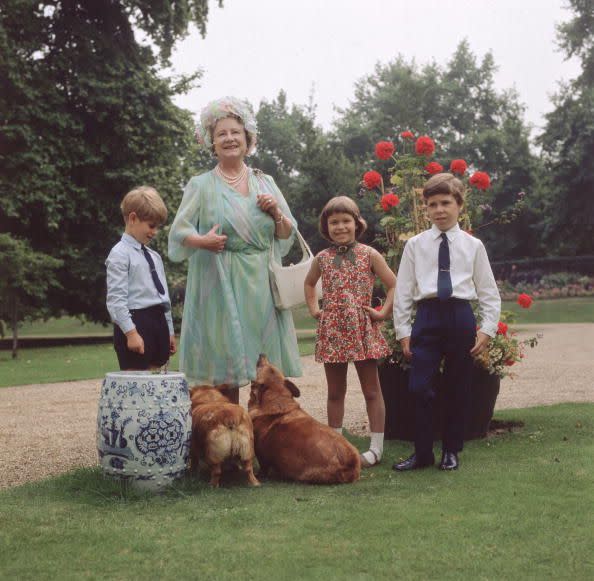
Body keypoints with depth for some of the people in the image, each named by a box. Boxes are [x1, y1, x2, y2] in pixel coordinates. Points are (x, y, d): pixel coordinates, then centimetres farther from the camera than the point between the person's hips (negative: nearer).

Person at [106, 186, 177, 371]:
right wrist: (131, 332, -20)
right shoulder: (120, 254, -7)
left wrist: (169, 331, 21)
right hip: (135, 321, -8)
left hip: (159, 321, 8)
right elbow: (115, 299, -14)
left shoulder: (154, 256, 18)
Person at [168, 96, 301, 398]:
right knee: (225, 365, -3)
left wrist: (276, 212, -4)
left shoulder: (265, 182, 14)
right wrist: (202, 241, -19)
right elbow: (178, 232, 0)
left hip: (262, 284, 3)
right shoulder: (201, 185, 5)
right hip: (221, 285, -3)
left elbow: (287, 236, 16)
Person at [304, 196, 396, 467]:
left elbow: (394, 285, -2)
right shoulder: (322, 258, 7)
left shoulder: (369, 255, -3)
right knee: (335, 392, 10)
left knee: (371, 390, 2)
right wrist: (314, 309, 14)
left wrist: (384, 312, -8)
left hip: (362, 330, -3)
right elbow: (309, 283, 25)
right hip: (331, 331, 3)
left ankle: (376, 447, 7)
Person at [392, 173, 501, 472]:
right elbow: (403, 291, 5)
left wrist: (487, 329, -2)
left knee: (457, 389, 8)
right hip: (427, 317, 0)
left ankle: (451, 450, 22)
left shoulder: (473, 245, 6)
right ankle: (422, 453, 5)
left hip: (460, 318, 1)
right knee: (420, 388, -7)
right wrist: (403, 332, 1)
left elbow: (489, 292, 7)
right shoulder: (415, 245, 5)